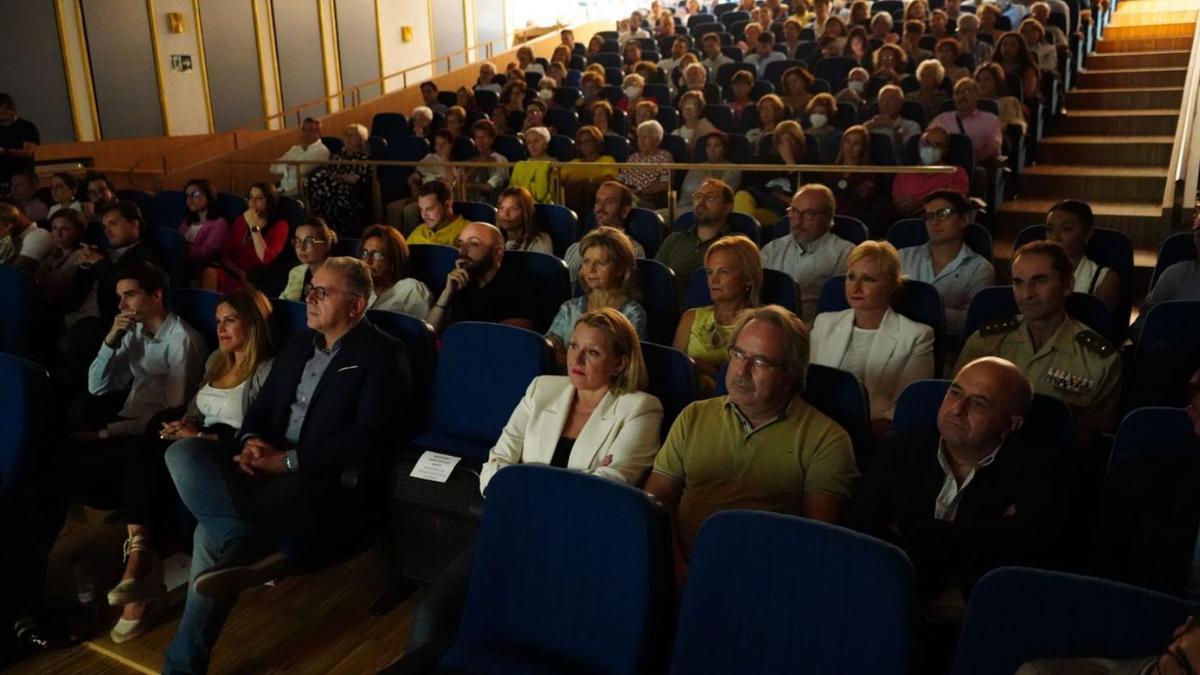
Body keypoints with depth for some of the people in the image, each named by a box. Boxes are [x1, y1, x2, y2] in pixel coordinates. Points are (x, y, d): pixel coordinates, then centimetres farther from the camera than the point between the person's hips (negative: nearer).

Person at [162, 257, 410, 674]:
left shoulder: (382, 355, -7)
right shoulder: (299, 343, 18)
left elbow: (368, 438, -16)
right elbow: (261, 405, 20)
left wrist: (289, 461, -18)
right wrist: (251, 442, -4)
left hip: (326, 481, -8)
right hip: (269, 463, 8)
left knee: (214, 532, -28)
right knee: (182, 452, -20)